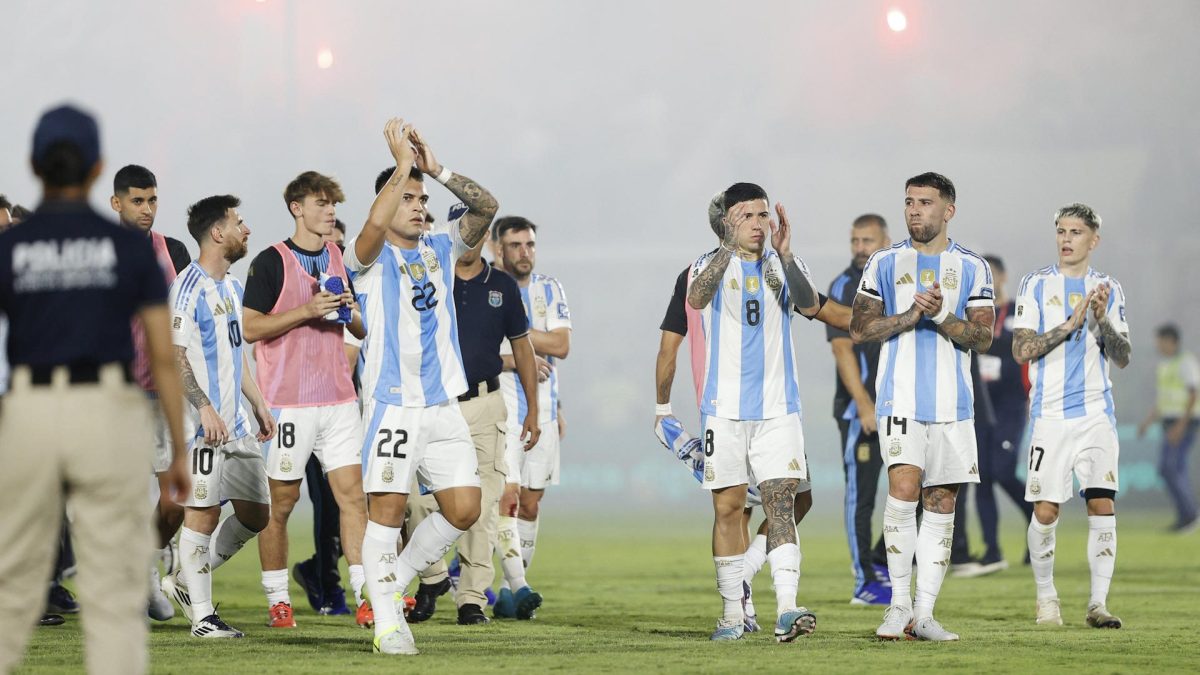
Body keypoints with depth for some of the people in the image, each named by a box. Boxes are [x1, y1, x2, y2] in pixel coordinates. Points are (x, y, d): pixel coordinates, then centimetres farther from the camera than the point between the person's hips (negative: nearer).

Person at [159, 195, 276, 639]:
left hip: (235, 423, 9)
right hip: (203, 423, -9)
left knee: (256, 513, 10)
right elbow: (174, 355, -18)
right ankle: (202, 615, 0)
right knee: (203, 513, -6)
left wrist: (258, 403, 23)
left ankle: (186, 581, 22)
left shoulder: (232, 286, 17)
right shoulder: (190, 288, -11)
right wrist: (205, 407, -25)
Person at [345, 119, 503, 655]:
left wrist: (437, 170, -7)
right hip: (392, 403, -5)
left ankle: (398, 578, 18)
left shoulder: (441, 250, 14)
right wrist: (402, 165, -18)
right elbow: (375, 225, -25)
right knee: (387, 508, -9)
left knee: (463, 509, -1)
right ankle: (387, 620, -5)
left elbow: (485, 208, 3)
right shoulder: (371, 258, -1)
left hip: (443, 404, 5)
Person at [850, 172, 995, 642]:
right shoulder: (884, 263, 8)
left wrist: (942, 318, -15)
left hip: (953, 402, 2)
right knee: (903, 489, -18)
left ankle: (923, 614, 7)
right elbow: (859, 330, 5)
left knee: (941, 506, 2)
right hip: (900, 398, -2)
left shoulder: (972, 268, 8)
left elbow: (983, 338, 2)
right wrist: (910, 317, -9)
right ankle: (899, 602, -9)